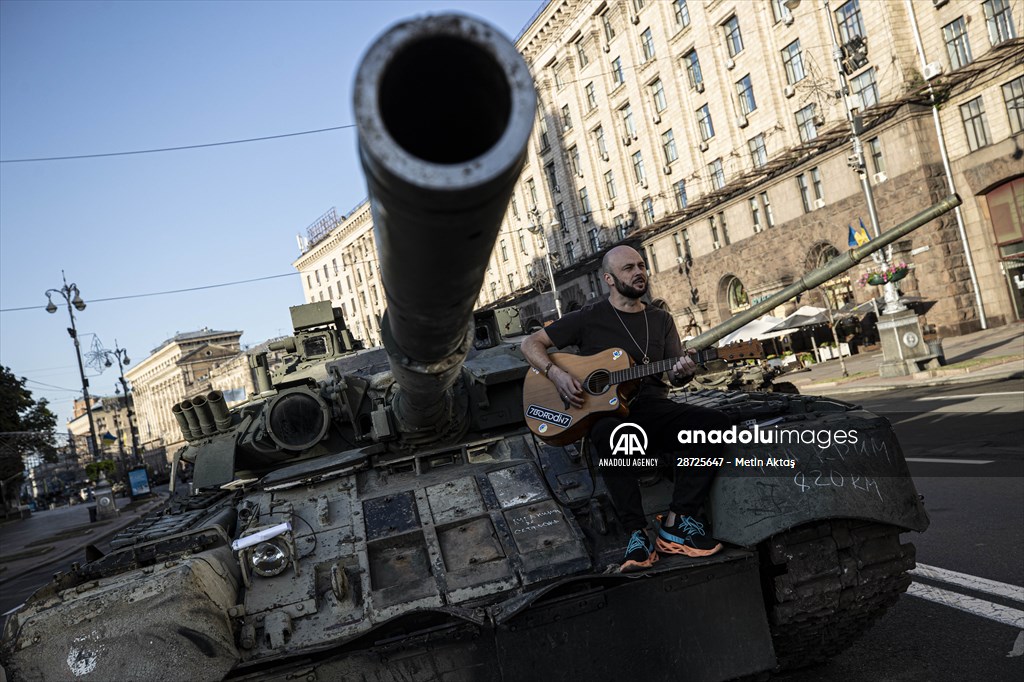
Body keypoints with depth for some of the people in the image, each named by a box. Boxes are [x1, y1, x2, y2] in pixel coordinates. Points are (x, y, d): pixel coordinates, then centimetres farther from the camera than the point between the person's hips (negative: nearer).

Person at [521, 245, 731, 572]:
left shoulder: (661, 320, 17)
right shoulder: (589, 318, 6)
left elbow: (673, 374, 11)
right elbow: (531, 343, 5)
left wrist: (682, 373, -14)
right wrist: (557, 374, -13)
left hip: (654, 410, 4)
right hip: (608, 412, -4)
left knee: (716, 422, -22)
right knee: (607, 433, -40)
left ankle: (677, 520, -22)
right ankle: (637, 533, -32)